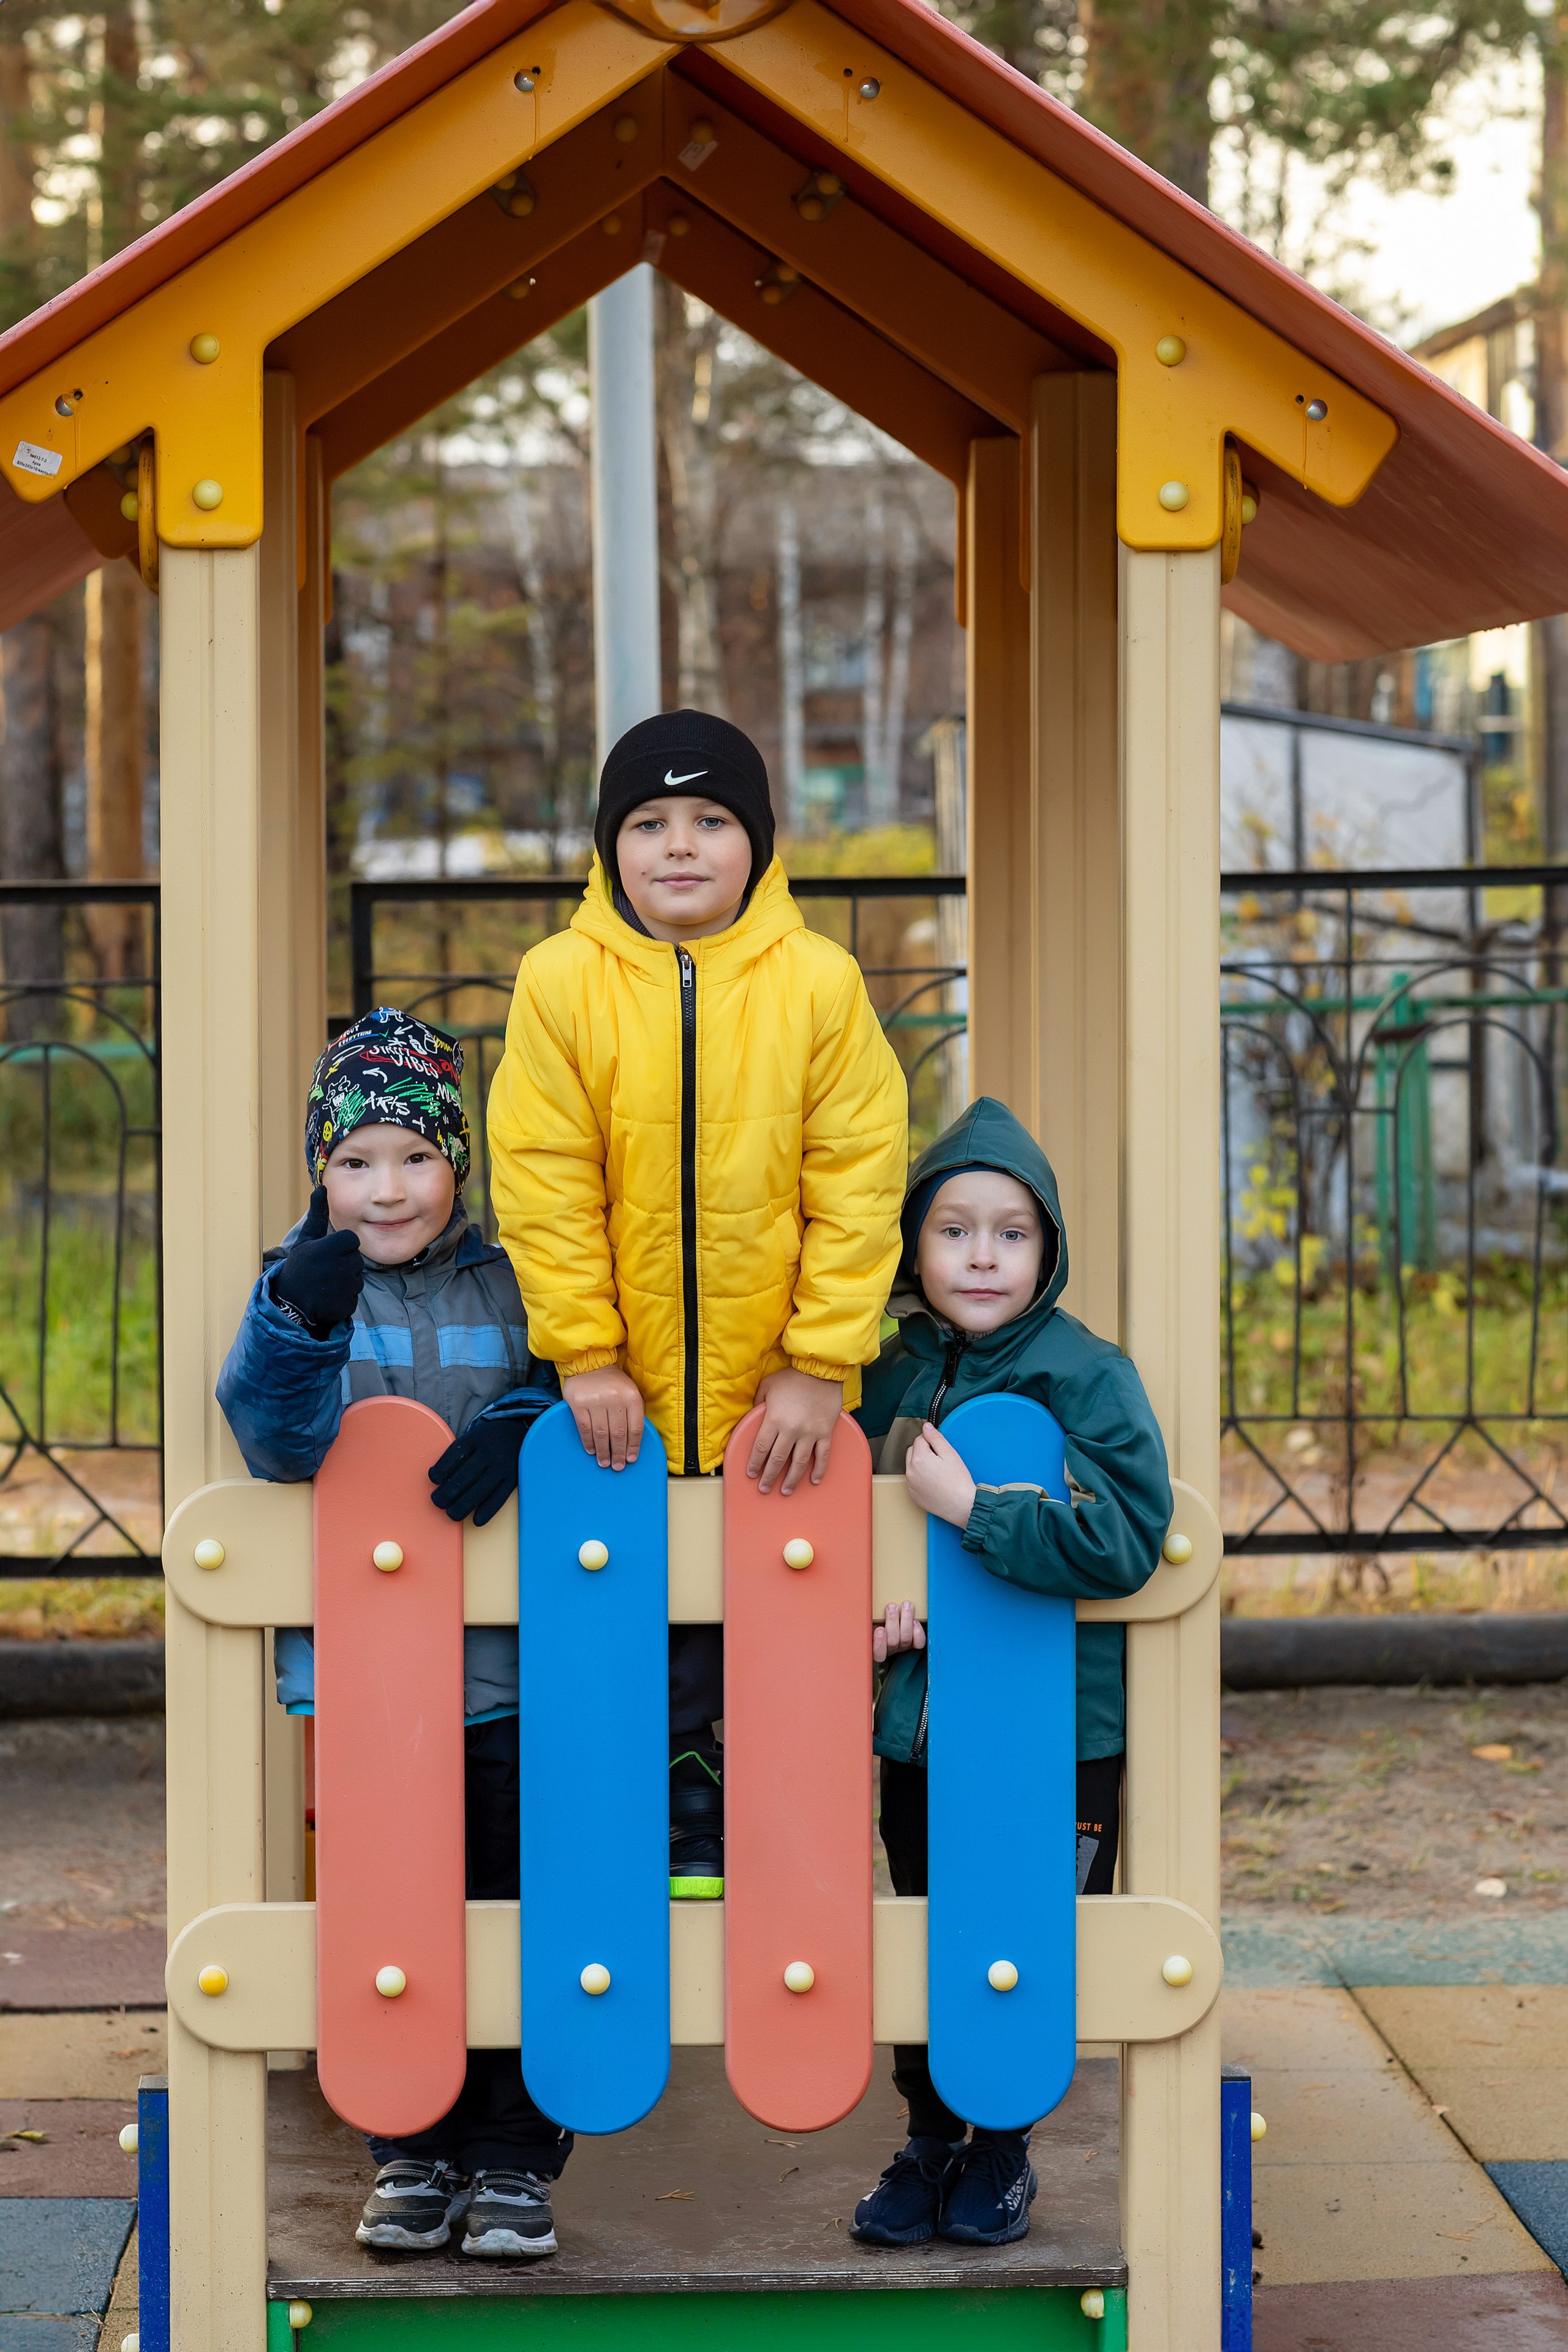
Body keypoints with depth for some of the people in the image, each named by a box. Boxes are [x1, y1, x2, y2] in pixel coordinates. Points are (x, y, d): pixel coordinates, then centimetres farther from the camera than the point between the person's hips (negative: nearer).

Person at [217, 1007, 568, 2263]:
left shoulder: (513, 1286, 4)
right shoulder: (306, 1284, 1)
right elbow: (278, 1435, -13)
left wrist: (522, 1427, -17)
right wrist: (298, 1323, -32)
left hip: (510, 1674, 0)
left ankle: (517, 2158, 17)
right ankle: (414, 2150, 22)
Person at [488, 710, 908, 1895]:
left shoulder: (818, 982, -7)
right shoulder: (561, 982, -6)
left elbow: (858, 1184, -6)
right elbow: (545, 1183, -5)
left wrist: (821, 1365, -9)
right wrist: (585, 1352, -9)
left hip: (779, 1391, 0)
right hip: (623, 1393, 1)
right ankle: (684, 1838, 26)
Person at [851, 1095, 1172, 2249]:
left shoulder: (1090, 1377, -12)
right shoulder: (889, 1375, 3)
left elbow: (1126, 1544, -25)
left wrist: (970, 1506, -27)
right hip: (922, 1720, 4)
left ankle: (1004, 2150, 26)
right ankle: (931, 2141, 31)